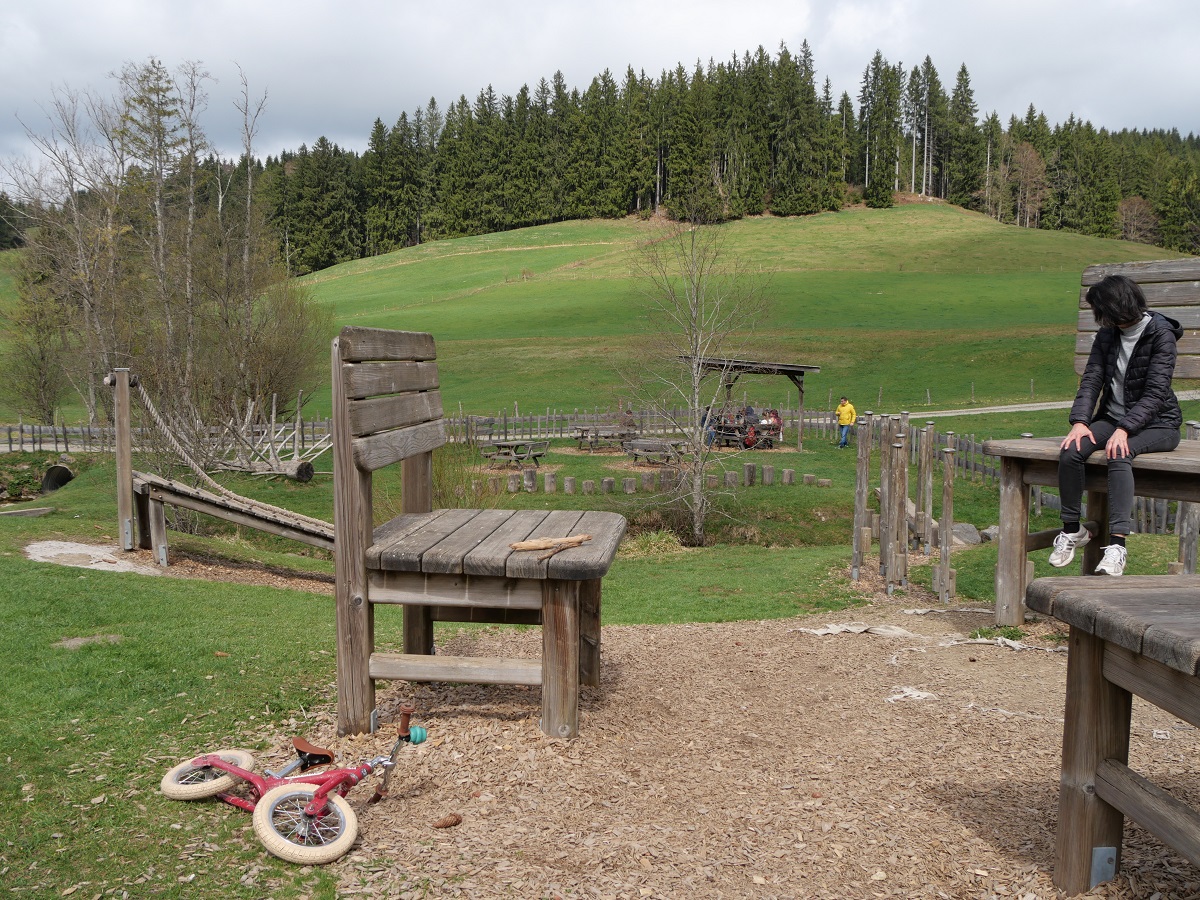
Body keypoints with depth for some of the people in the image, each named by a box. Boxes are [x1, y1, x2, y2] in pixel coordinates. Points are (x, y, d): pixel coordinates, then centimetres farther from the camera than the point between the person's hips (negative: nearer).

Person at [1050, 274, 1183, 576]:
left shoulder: (1161, 335, -11)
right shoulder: (1107, 335, 8)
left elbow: (1155, 393, -18)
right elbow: (1091, 379, 1)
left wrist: (1124, 429, -30)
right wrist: (1080, 421, -15)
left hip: (1157, 423, -5)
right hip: (1113, 417, 5)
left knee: (1119, 455, -37)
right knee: (1070, 452, -23)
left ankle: (1117, 544, -42)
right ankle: (1072, 529, -7)